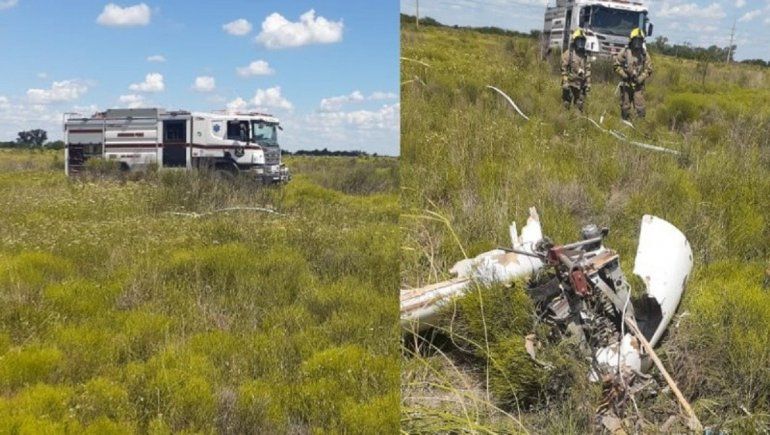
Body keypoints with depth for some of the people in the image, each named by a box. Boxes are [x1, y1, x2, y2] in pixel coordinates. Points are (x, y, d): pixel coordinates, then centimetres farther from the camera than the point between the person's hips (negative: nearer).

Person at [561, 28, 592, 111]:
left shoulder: (585, 56, 11)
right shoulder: (568, 54, -4)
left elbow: (588, 71, 11)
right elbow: (564, 69, -9)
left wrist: (588, 84, 4)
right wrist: (565, 83, -16)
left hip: (581, 86, 5)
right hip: (570, 84, -4)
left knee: (580, 106, 6)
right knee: (566, 105, -3)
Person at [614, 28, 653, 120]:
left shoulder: (644, 54, 2)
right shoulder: (625, 52, -2)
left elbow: (648, 69, 4)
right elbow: (617, 65, 2)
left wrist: (641, 78, -9)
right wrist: (624, 75, -9)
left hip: (638, 85, 0)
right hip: (626, 84, 0)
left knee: (640, 107, -8)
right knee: (625, 107, 7)